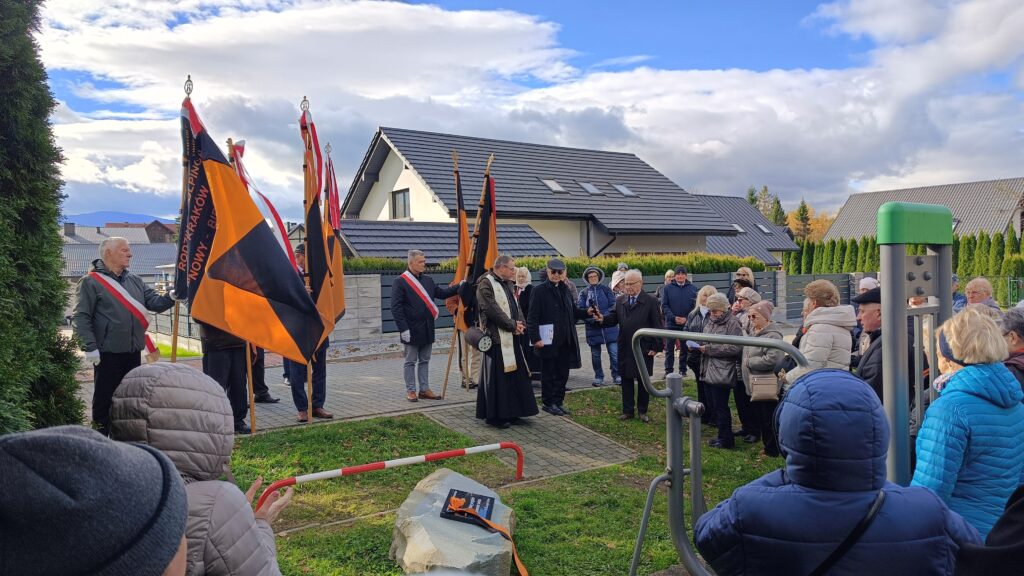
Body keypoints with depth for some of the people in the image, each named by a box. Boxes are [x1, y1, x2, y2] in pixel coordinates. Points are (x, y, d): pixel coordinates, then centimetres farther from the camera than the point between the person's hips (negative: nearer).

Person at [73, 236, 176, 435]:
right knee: (105, 397, 1)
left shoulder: (134, 281, 13)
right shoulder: (91, 282, -6)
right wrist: (90, 346, -17)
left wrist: (171, 296, -13)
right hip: (108, 352, -6)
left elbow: (155, 302, 8)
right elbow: (82, 317, -10)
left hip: (133, 351, 7)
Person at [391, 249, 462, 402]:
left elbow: (441, 293, 17)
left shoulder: (428, 279, 9)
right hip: (412, 330, -6)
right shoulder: (400, 282, -10)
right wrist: (403, 329, -18)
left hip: (427, 329, 6)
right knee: (411, 362, 5)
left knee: (424, 360, 13)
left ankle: (424, 389, 21)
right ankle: (410, 391, 14)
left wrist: (459, 287, 5)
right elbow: (396, 307, -14)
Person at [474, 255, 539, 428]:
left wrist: (520, 323, -2)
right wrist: (513, 325, -13)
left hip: (512, 337, 9)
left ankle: (510, 412, 21)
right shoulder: (486, 284, -12)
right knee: (497, 377, -3)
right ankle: (494, 415, 6)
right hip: (497, 337, -9)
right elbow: (493, 310, -19)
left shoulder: (508, 284, 16)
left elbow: (516, 306, 17)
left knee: (514, 375, 12)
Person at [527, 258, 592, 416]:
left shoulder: (565, 290, 13)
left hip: (565, 340, 6)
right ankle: (548, 403, 17)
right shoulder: (540, 290, -8)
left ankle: (558, 402, 24)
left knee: (563, 373, 12)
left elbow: (573, 311, 20)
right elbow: (533, 317, -12)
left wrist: (587, 312, 1)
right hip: (548, 340, -6)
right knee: (549, 373, 5)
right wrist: (535, 338, -19)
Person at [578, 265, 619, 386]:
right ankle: (598, 377, 21)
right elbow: (579, 309, -3)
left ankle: (616, 376, 6)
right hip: (593, 328, 1)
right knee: (595, 355, 9)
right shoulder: (584, 293, 5)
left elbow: (614, 306, -1)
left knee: (614, 353, -6)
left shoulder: (606, 290, 5)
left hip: (609, 326, -1)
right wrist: (591, 318, -18)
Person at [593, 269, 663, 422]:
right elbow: (613, 318, 3)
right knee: (626, 380, 9)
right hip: (624, 348, 4)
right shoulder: (620, 300, 8)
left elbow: (657, 325, -5)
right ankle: (627, 411, 19)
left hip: (644, 349, -3)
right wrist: (603, 319, -20)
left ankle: (642, 411, 20)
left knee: (643, 381, 7)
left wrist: (656, 347, -9)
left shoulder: (651, 301, -5)